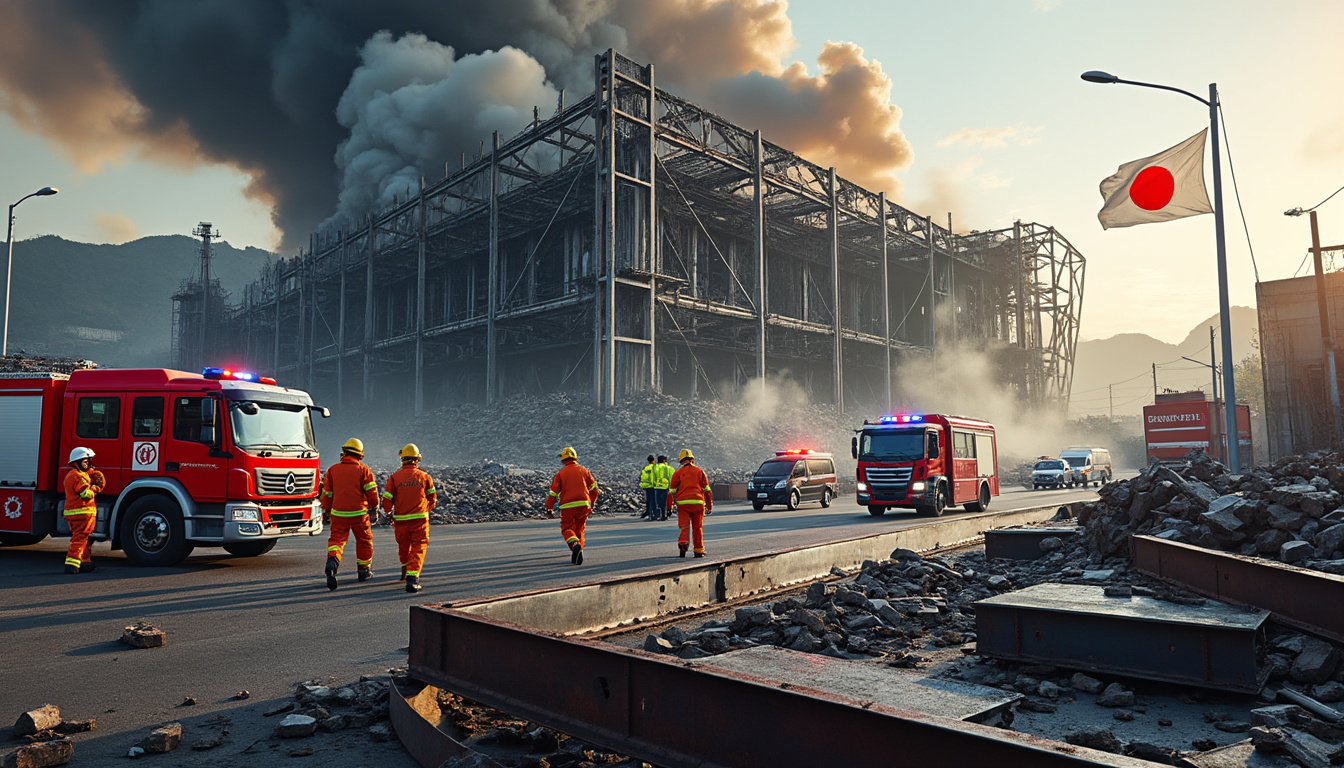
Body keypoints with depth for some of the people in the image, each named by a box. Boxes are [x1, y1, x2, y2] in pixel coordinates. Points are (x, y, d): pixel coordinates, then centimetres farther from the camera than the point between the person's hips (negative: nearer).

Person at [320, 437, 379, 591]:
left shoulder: (332, 470, 4)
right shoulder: (364, 470, -4)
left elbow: (327, 493, 8)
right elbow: (371, 491, -5)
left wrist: (325, 511, 19)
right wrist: (374, 506, 14)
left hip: (338, 513, 1)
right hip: (359, 513, -1)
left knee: (336, 539, 3)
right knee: (364, 540, 16)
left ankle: (332, 560, -28)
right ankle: (364, 571, 25)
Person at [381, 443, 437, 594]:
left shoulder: (394, 477, -3)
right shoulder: (424, 476, -1)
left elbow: (387, 500, -1)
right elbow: (432, 499, 9)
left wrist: (389, 514, 19)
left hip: (401, 519, 1)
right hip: (420, 519, -1)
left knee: (403, 548, 20)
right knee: (418, 549, 2)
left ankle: (406, 573, 41)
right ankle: (412, 577, -14)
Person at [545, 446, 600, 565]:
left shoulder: (561, 473, 4)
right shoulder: (583, 470, 11)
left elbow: (553, 492, 1)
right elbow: (594, 489, 12)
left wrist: (549, 509, 8)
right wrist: (591, 504, 24)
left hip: (568, 506, -3)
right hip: (584, 505, 3)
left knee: (566, 528, 6)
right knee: (579, 530, 18)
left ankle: (575, 544, -23)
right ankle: (579, 552, 11)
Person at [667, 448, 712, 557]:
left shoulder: (677, 473, 4)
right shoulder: (700, 471, 9)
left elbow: (672, 491, 4)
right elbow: (707, 490, 9)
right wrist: (709, 505, 14)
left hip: (682, 503, -1)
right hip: (698, 503, 1)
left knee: (684, 526, 0)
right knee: (697, 528, 11)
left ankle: (683, 542, -27)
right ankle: (699, 550, 17)